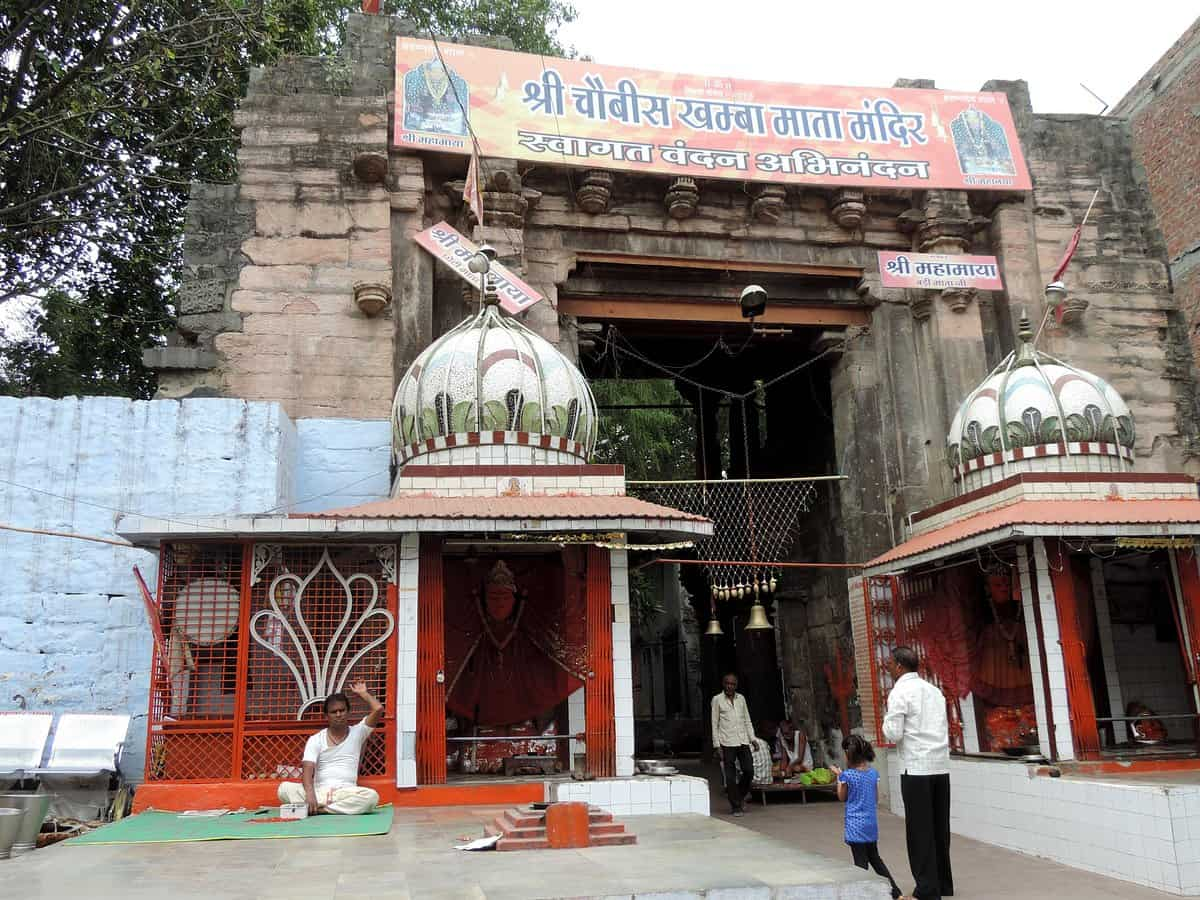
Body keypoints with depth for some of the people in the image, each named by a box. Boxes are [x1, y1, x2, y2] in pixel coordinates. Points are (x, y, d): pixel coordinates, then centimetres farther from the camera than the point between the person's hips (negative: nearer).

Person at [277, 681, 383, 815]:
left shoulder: (357, 733, 10)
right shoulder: (315, 740, 7)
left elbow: (378, 709, -2)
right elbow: (308, 769, -8)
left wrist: (363, 693, 11)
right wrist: (310, 793, -26)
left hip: (347, 792, 0)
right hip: (319, 791, 0)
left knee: (372, 797, -34)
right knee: (285, 788, -25)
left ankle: (317, 809, -32)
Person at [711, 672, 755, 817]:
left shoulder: (741, 698, 12)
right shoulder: (717, 699, 0)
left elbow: (747, 720, 17)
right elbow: (715, 724, -1)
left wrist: (752, 738, 6)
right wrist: (717, 745, -5)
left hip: (743, 741, 4)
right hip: (727, 743, -4)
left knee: (749, 771, 0)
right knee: (731, 776, -1)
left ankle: (738, 797, 23)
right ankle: (736, 807, 8)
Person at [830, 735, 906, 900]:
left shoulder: (847, 775, -15)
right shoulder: (873, 773, 0)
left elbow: (842, 798, 0)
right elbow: (876, 799, 9)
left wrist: (838, 776, 7)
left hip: (855, 826, -6)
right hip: (872, 823, 6)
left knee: (861, 862, 1)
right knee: (875, 858, 20)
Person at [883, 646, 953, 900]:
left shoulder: (900, 692, -7)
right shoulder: (934, 690, 14)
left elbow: (894, 734, -11)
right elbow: (944, 730, 18)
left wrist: (887, 721, 6)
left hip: (916, 768, -7)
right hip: (941, 766, 7)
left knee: (920, 830, 0)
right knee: (940, 827, 14)